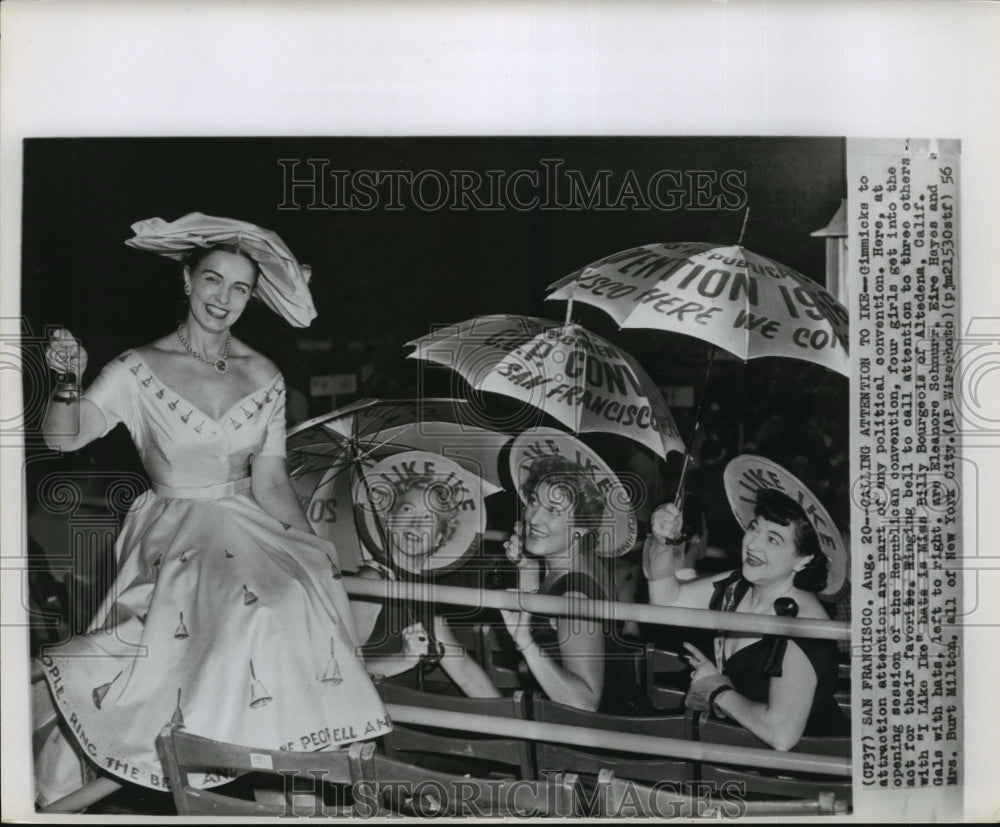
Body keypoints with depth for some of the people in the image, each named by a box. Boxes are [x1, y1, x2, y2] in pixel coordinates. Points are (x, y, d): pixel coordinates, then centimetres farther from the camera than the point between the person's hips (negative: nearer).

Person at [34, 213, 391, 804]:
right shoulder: (140, 370, -3)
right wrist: (69, 383, -32)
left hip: (249, 522, 3)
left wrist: (313, 542, -10)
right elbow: (63, 438, -12)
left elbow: (270, 479, 4)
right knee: (252, 602, -29)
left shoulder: (263, 376, 5)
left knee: (315, 580, -24)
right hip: (175, 529, -3)